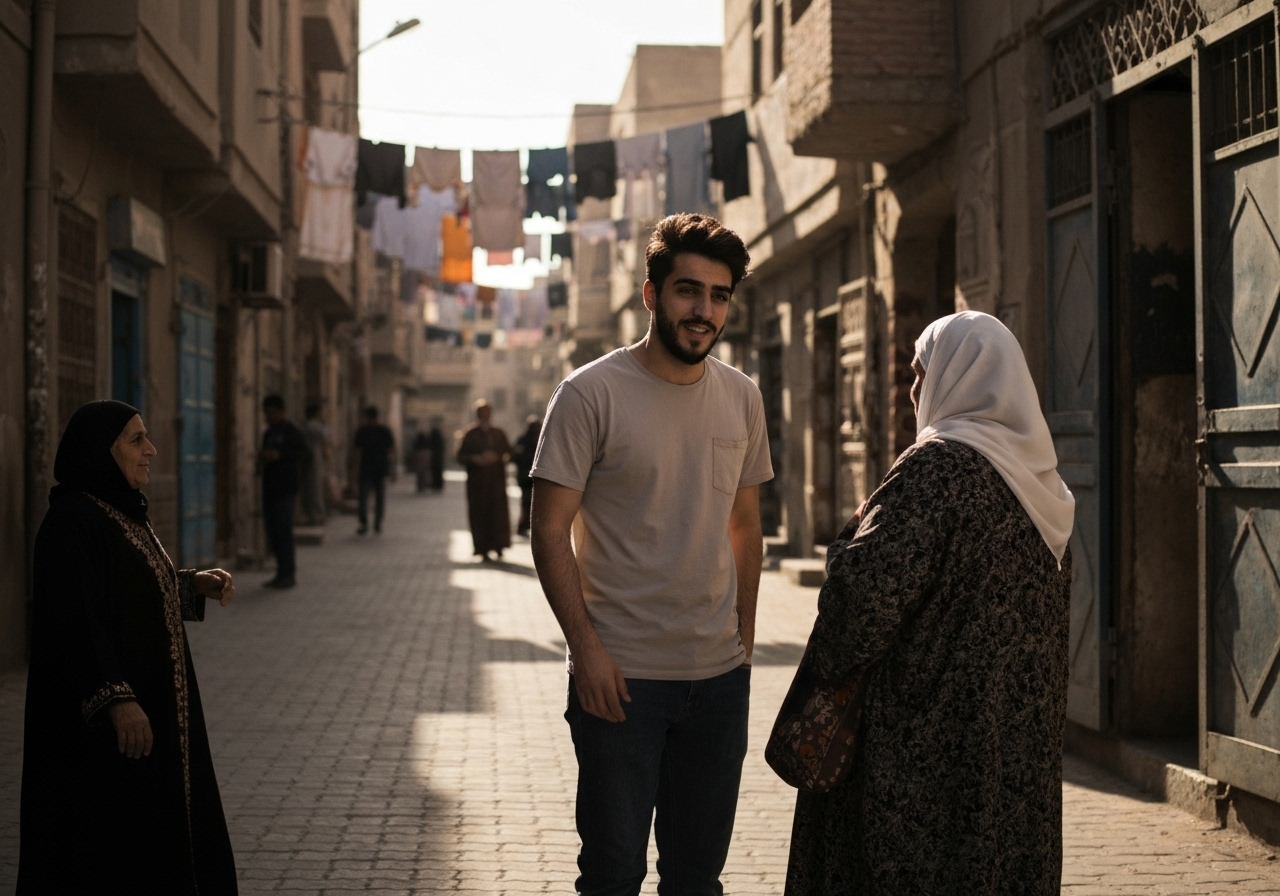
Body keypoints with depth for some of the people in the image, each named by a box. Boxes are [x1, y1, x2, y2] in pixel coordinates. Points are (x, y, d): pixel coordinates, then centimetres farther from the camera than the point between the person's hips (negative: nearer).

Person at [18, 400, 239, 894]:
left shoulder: (123, 512, 11)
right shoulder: (72, 520, -18)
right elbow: (74, 618, -26)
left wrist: (195, 585, 9)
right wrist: (115, 699, -32)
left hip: (151, 702, 10)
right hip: (105, 724, -10)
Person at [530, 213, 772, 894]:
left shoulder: (742, 399, 7)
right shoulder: (590, 394, -9)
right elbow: (551, 531, -9)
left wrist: (744, 635, 11)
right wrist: (585, 646, -15)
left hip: (721, 673, 5)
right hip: (621, 673, -5)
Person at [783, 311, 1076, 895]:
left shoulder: (937, 465, -16)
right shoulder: (1035, 473, 10)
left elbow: (869, 582, -22)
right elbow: (1053, 603, 16)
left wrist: (832, 662, -6)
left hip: (930, 727, -8)